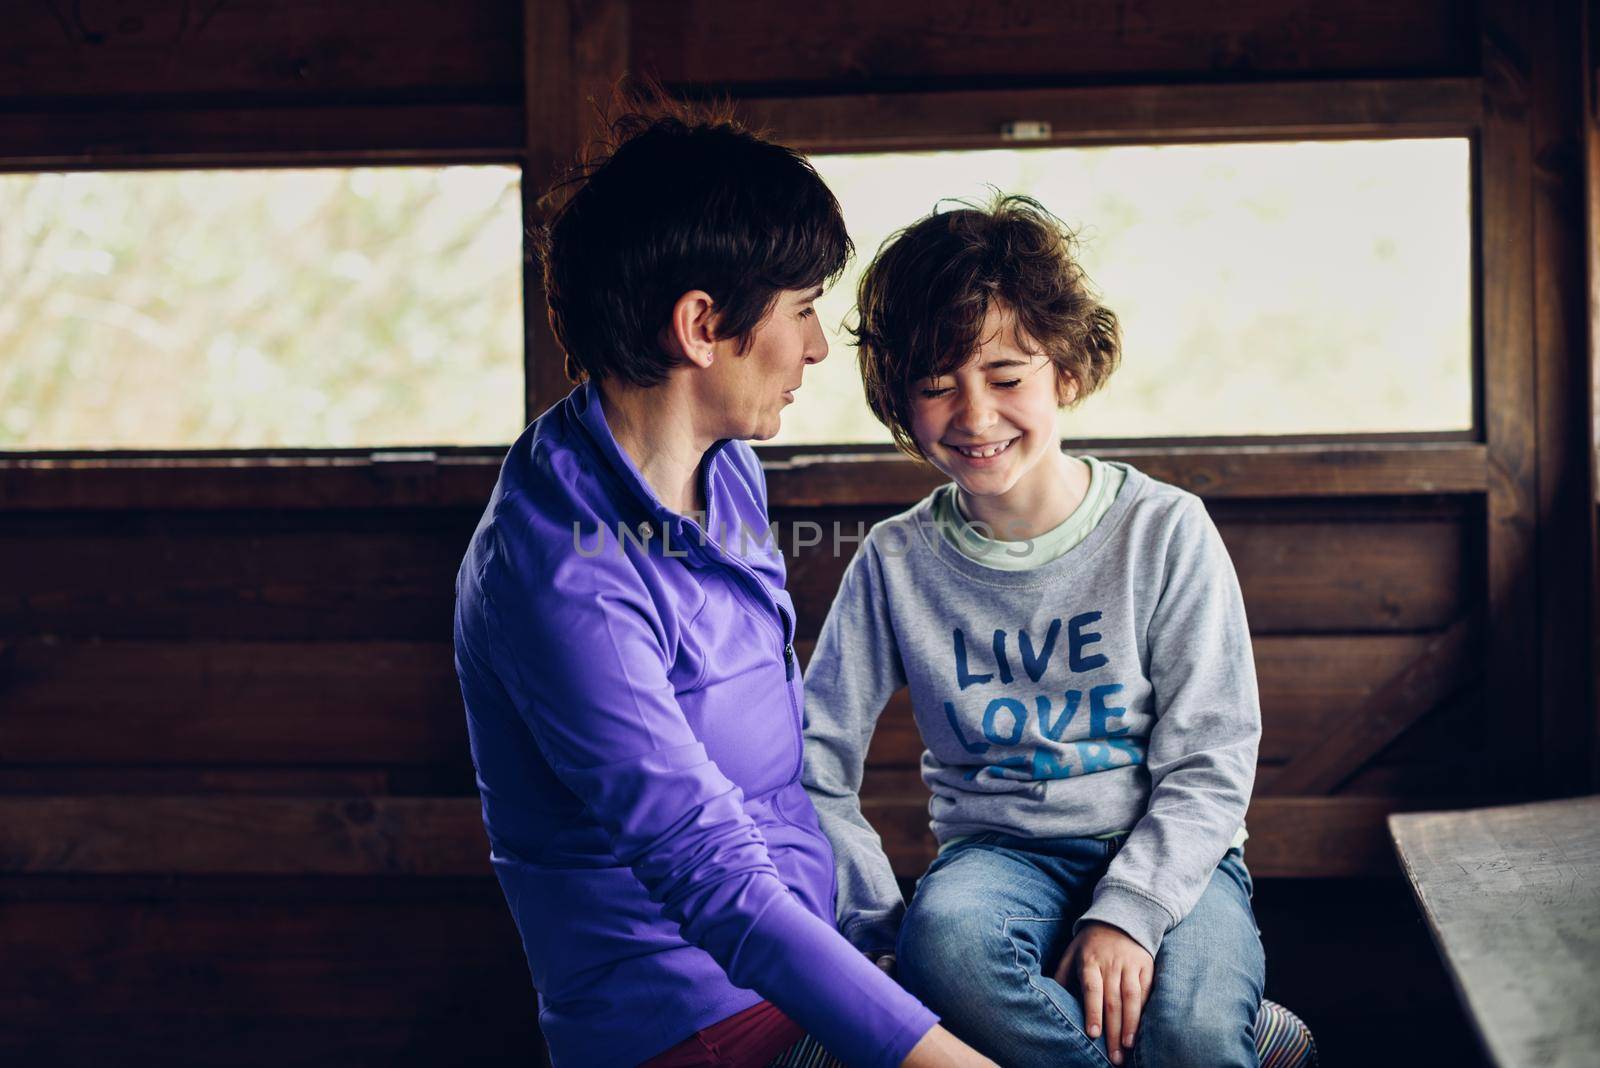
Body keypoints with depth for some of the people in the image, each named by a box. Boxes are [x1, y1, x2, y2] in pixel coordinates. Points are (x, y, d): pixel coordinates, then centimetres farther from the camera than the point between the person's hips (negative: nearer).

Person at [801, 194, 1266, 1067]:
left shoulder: (1164, 531, -2)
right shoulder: (897, 562, 3)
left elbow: (1210, 765, -4)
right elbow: (812, 768, 4)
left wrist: (1128, 912, -20)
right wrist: (888, 926, -11)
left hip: (1166, 857, -2)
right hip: (1000, 853, 2)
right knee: (944, 939, -36)